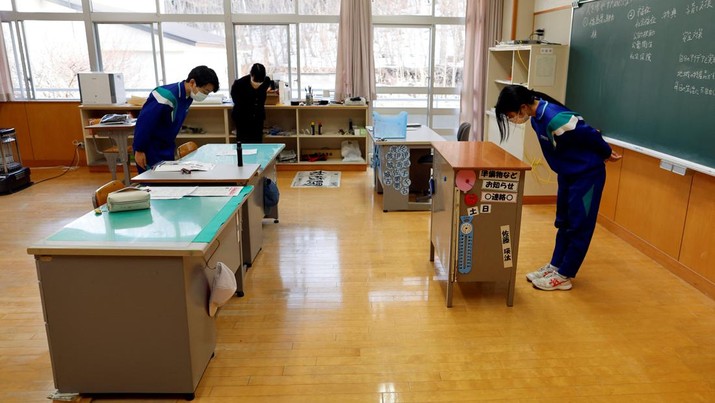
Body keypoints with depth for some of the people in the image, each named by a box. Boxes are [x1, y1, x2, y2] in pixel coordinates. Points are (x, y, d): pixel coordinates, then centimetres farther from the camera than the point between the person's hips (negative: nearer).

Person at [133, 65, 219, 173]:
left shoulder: (187, 97, 0)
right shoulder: (166, 96, -27)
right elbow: (143, 124, -23)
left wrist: (171, 146, 17)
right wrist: (139, 151, -17)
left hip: (167, 150, 8)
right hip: (150, 151, -8)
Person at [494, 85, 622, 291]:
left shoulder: (555, 118, -33)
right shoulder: (537, 116, -4)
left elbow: (590, 135, -21)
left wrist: (606, 154, -3)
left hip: (587, 173, -9)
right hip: (567, 173, 9)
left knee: (579, 226, 2)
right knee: (563, 222, 15)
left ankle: (564, 276, 9)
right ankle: (555, 266, 26)